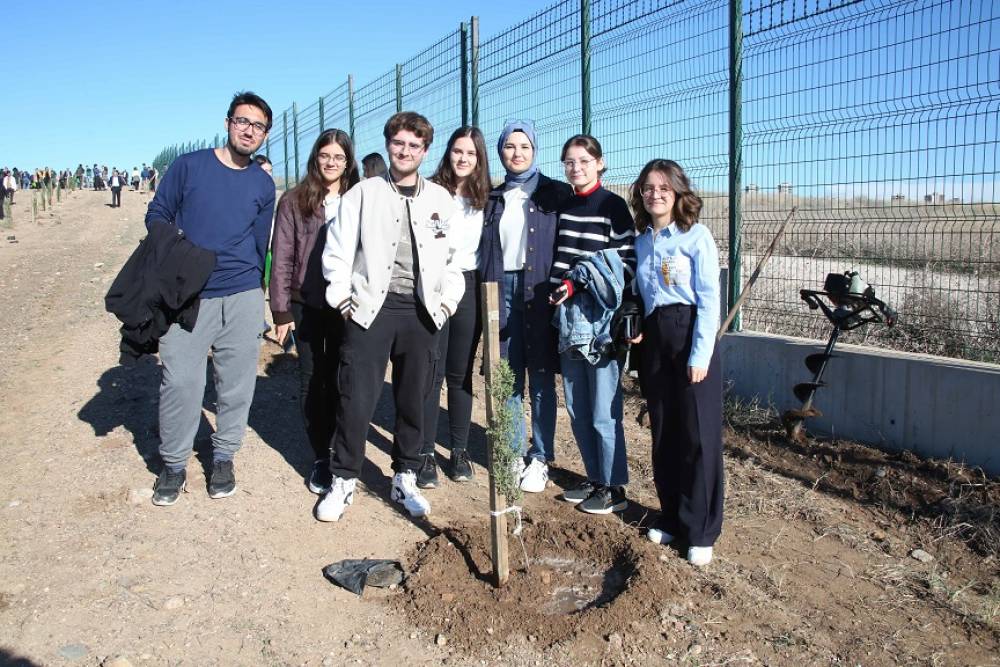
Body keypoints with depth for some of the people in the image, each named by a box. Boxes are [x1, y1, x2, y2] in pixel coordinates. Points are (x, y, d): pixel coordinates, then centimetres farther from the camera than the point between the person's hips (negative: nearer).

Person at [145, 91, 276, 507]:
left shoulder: (263, 185, 10)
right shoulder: (188, 165, 3)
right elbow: (157, 215, 7)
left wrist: (253, 294, 12)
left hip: (242, 298, 2)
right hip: (185, 295, -2)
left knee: (237, 383, 5)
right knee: (180, 382, -4)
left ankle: (223, 456, 25)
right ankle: (174, 464, 15)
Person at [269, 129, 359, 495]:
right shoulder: (294, 201, 2)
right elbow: (281, 258, 0)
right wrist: (281, 311, -4)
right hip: (306, 304, 0)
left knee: (340, 379, 5)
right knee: (312, 380, 6)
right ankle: (321, 457, 17)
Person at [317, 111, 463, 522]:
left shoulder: (441, 199, 12)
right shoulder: (363, 193, 7)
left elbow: (455, 256, 12)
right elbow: (338, 250, 4)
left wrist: (448, 300, 2)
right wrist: (342, 297, -4)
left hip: (422, 311, 2)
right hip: (369, 307, -2)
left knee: (414, 400, 9)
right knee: (357, 398, -3)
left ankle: (404, 479, 24)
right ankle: (343, 481, 13)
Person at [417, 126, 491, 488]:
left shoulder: (485, 197, 10)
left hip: (468, 287, 3)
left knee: (461, 373, 9)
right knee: (432, 373, -1)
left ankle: (460, 450, 19)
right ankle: (426, 454, 7)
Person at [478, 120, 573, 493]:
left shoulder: (555, 194, 4)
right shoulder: (494, 198, 15)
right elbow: (485, 250, 14)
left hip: (538, 289, -3)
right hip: (502, 287, 3)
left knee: (541, 376, 1)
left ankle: (540, 458, 10)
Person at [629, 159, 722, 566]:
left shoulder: (696, 236, -6)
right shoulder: (640, 242, 11)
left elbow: (709, 299, -10)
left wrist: (700, 354, -16)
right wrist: (636, 329, 2)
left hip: (690, 334, -6)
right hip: (653, 338, 6)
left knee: (699, 436, -1)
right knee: (662, 433, 11)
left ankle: (701, 532, 9)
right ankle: (671, 517, 25)